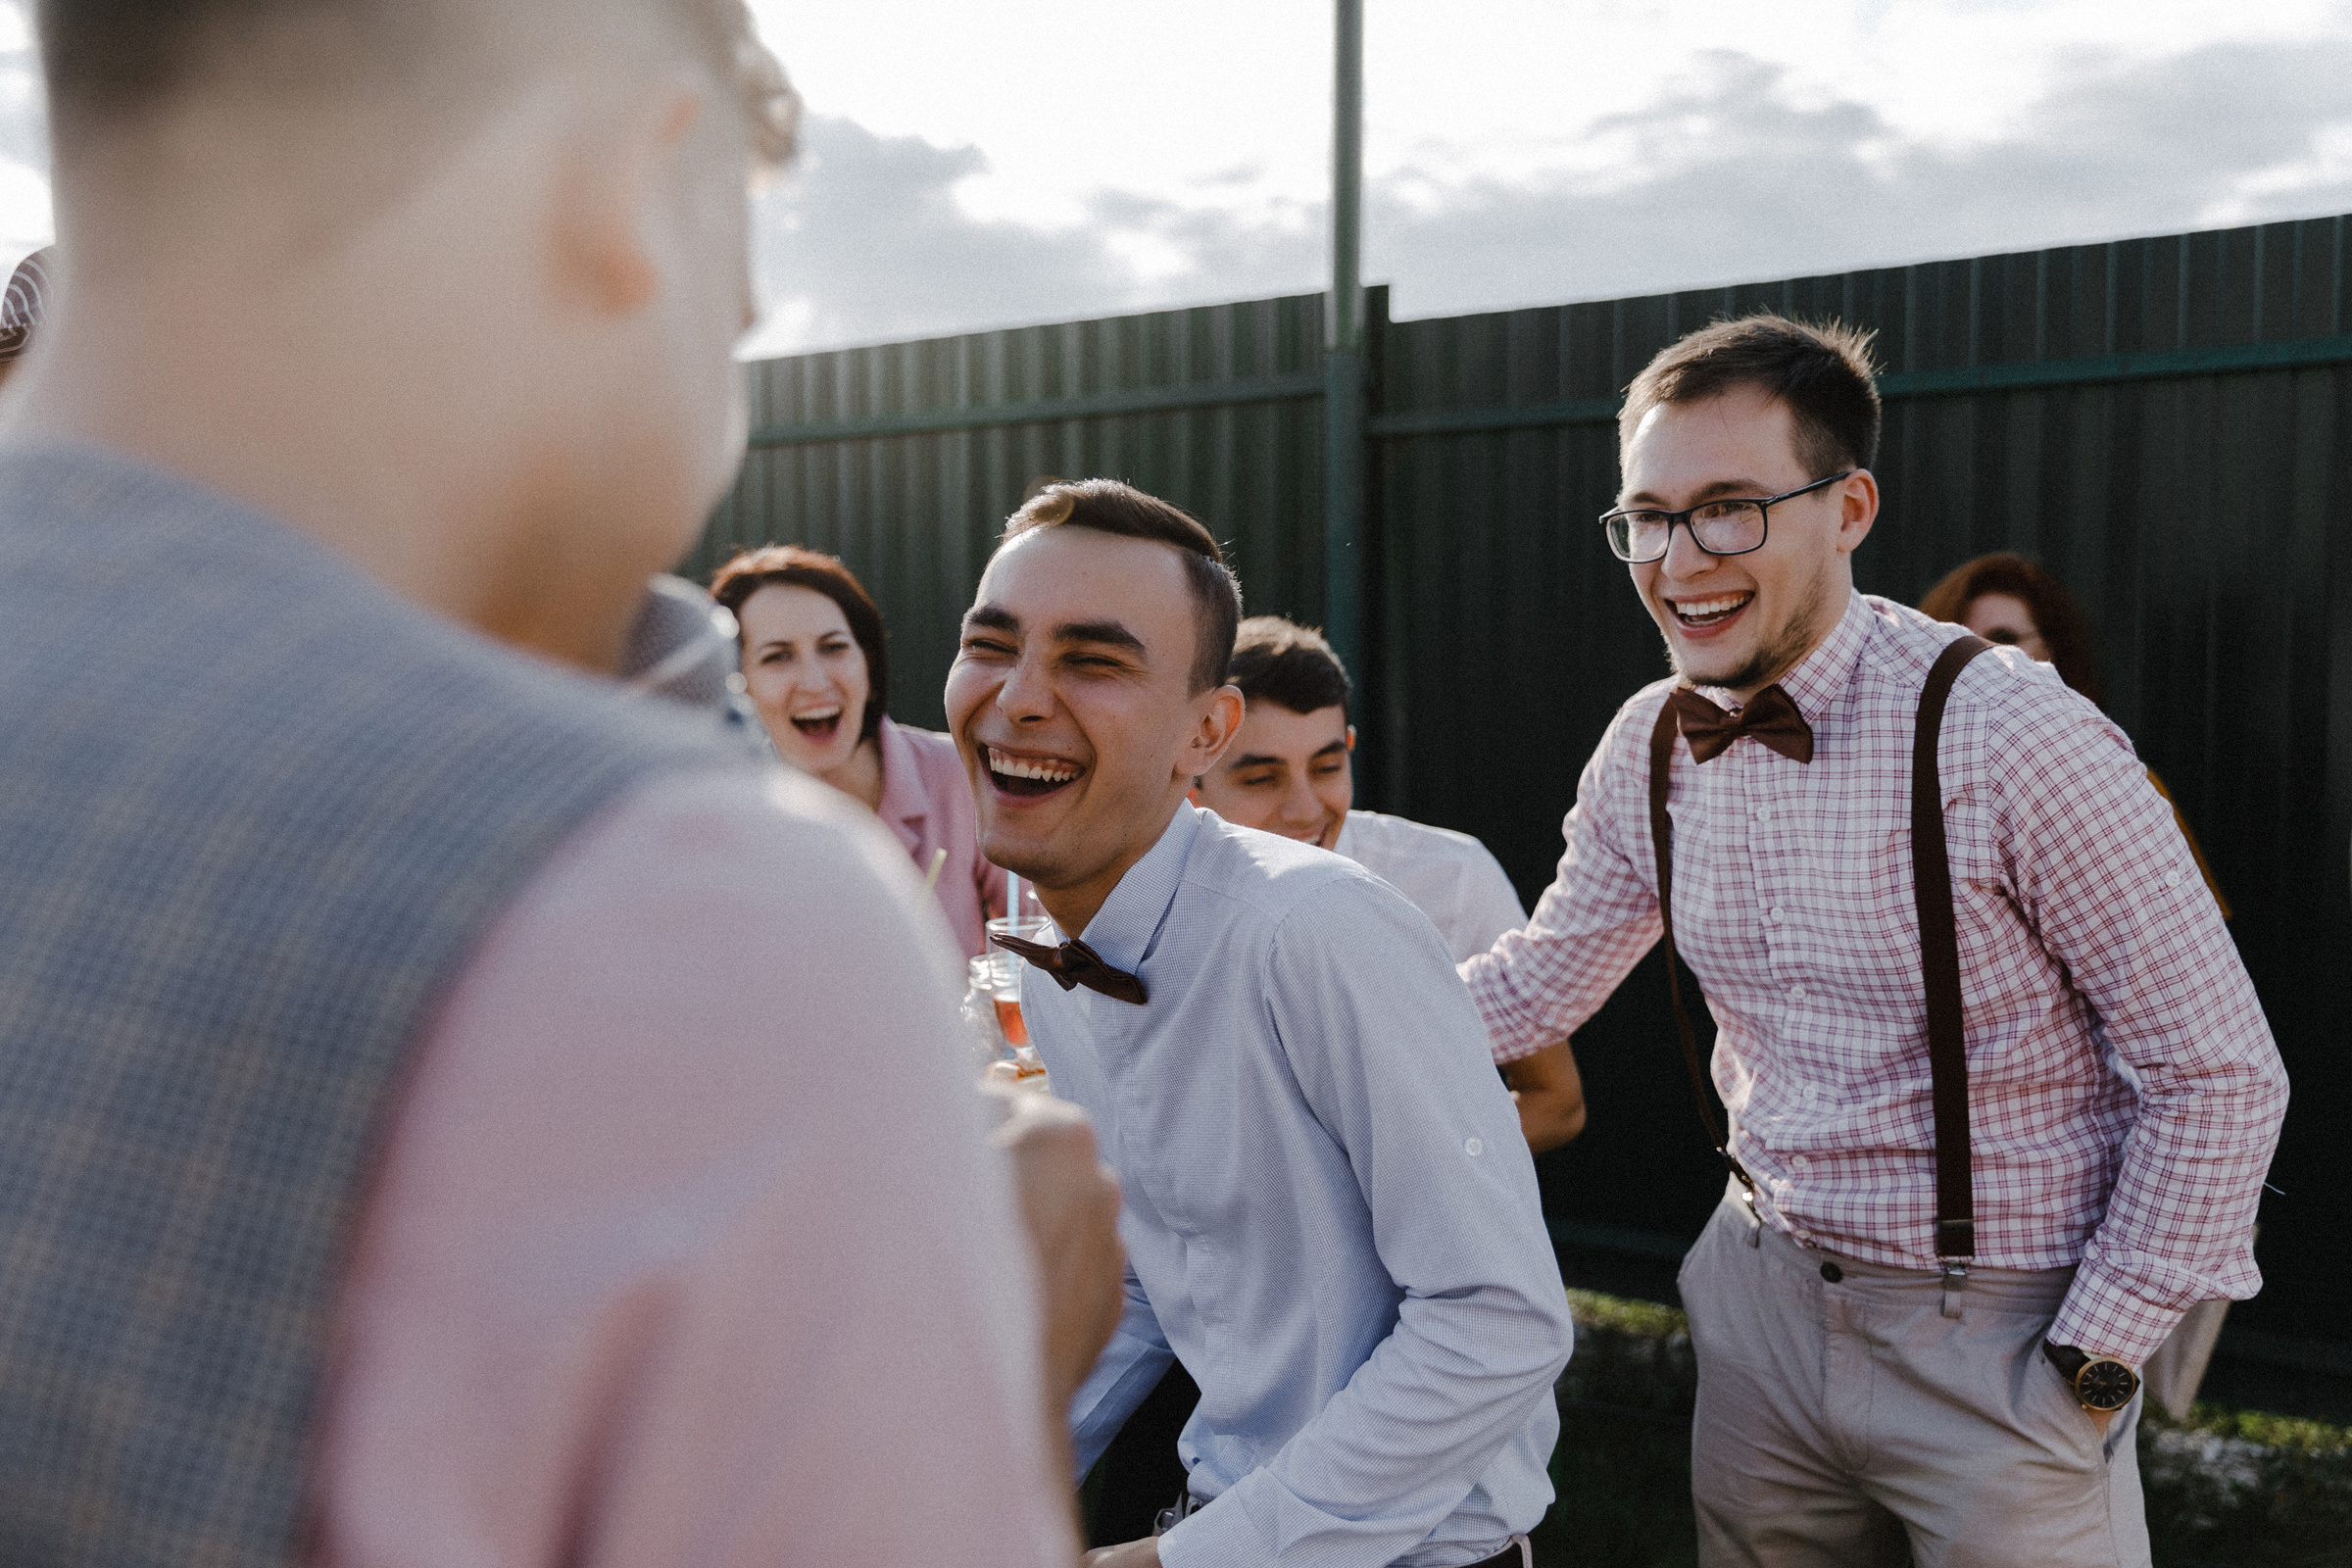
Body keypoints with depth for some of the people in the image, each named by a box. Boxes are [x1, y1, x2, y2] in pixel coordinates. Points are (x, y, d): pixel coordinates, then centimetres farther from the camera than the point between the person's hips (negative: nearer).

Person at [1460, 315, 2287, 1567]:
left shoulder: (2011, 738, -21)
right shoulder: (1646, 748, -4)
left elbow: (2220, 1075, -14)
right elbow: (1536, 983, 10)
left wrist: (2091, 1366, -11)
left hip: (1995, 1337, -5)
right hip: (1766, 1307, 5)